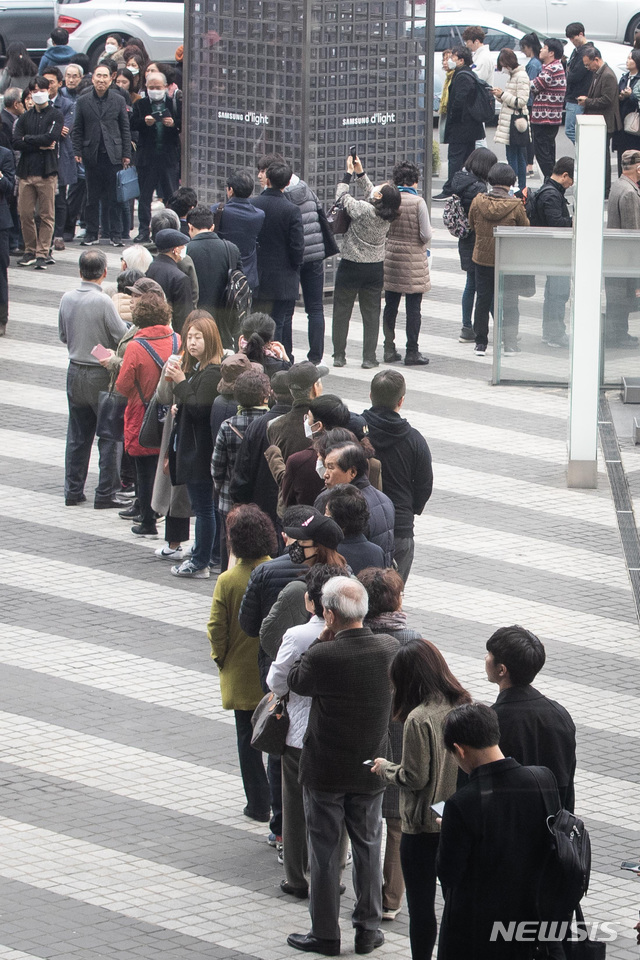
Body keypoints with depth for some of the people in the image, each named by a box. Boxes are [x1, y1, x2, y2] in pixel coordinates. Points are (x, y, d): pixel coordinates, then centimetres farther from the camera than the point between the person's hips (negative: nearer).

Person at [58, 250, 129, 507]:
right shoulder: (103, 302, -20)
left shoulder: (67, 298, -1)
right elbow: (122, 337, -16)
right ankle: (105, 493, 3)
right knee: (110, 436, 3)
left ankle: (73, 491, 19)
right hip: (102, 375, -6)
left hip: (75, 372, 6)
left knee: (78, 435, 14)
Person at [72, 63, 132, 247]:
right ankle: (91, 233, 12)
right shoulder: (83, 102, 7)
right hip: (92, 155, 1)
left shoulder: (118, 101, 6)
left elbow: (125, 129, 7)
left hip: (113, 155, -1)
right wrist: (77, 152, -1)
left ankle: (113, 233, 8)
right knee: (92, 197, 5)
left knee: (113, 197, 1)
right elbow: (77, 130, 8)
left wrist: (126, 154, 2)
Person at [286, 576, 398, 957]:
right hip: (371, 768, 4)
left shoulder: (321, 656, -25)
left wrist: (324, 637, -3)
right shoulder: (389, 648, -12)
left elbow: (297, 682, -4)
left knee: (324, 852, 9)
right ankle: (368, 929, 24)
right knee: (368, 847, 17)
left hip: (325, 771, -3)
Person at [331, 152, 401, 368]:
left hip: (351, 267, -4)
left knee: (342, 311, 8)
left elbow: (341, 196, -8)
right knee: (371, 314, 9)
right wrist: (360, 173, 11)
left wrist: (349, 173, 3)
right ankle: (369, 358, 7)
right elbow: (369, 192, 10)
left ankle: (339, 356, 11)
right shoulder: (388, 216, -6)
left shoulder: (364, 210, -22)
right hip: (375, 268, 4)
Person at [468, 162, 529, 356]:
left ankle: (480, 343, 15)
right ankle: (510, 344, 10)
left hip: (482, 258, 2)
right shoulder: (515, 206, -16)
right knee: (509, 302, 9)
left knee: (483, 300, 13)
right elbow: (525, 229, -2)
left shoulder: (477, 202, -9)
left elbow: (472, 225, 6)